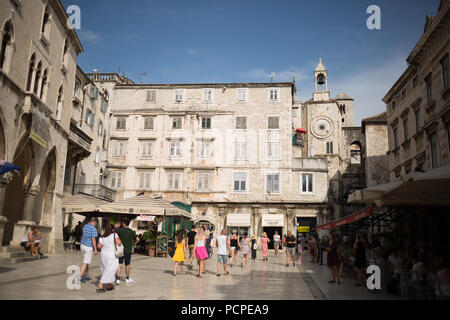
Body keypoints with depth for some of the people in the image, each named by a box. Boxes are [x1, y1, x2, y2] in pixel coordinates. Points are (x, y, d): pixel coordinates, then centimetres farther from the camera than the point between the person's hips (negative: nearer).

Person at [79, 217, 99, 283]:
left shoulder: (85, 226, 7)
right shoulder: (93, 229, -16)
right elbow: (93, 239, -22)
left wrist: (89, 223, 21)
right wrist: (95, 250, -18)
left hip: (82, 245, 8)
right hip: (89, 247, -8)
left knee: (86, 261, 19)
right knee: (85, 263, -3)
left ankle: (86, 275, 26)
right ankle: (80, 277, -8)